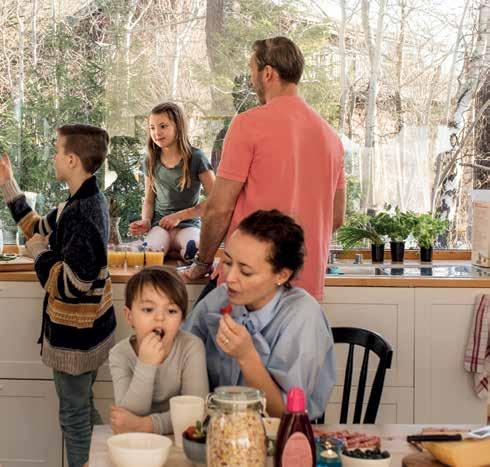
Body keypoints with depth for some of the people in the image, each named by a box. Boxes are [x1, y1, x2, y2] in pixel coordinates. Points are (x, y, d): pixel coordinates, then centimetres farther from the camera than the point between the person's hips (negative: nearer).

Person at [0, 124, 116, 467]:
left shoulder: (83, 213, -27)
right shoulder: (88, 201, 4)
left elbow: (69, 285, -30)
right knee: (84, 409, 24)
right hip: (89, 328, 10)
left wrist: (39, 251, -14)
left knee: (75, 418, 6)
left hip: (75, 336, -10)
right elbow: (40, 228, 17)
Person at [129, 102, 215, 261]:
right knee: (152, 249, -34)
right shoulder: (151, 160, 9)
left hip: (188, 225, -2)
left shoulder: (196, 158, -4)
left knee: (196, 252, -36)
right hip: (159, 225, 2)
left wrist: (179, 216, -8)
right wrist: (146, 221, -3)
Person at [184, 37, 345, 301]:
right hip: (310, 284, 6)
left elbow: (219, 207, -9)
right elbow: (336, 218, 17)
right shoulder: (330, 135, 11)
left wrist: (202, 264, 4)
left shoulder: (249, 123, -8)